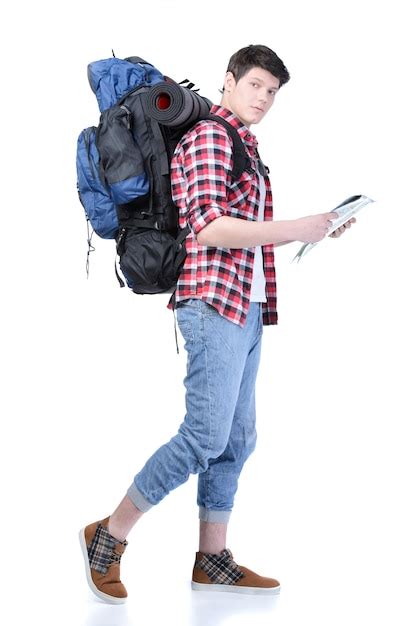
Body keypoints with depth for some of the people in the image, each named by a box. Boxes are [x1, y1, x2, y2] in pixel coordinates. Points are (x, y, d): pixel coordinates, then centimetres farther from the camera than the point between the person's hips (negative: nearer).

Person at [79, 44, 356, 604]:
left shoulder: (244, 146, 21)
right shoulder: (209, 137, -8)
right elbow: (208, 228, -19)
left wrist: (314, 228, 12)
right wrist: (296, 229, -21)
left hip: (247, 306, 10)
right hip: (215, 302, -10)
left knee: (237, 440, 10)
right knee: (206, 436, -11)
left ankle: (212, 559, 17)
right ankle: (109, 536, 1)